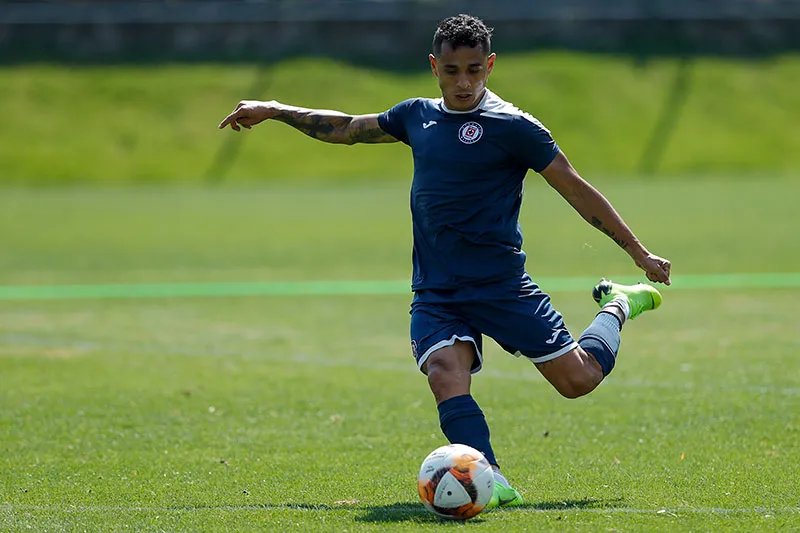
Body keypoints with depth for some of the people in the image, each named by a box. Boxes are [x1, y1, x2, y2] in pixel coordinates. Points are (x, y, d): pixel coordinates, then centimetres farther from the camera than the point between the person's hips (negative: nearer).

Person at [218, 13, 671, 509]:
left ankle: (620, 306, 29)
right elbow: (347, 128, 26)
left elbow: (577, 190, -3)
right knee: (445, 373, -25)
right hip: (435, 291, 4)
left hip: (501, 283, -4)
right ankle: (492, 481, -35)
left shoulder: (512, 126, -6)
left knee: (577, 379, -2)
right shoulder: (418, 116, 10)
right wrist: (273, 110, 25)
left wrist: (640, 253, -1)